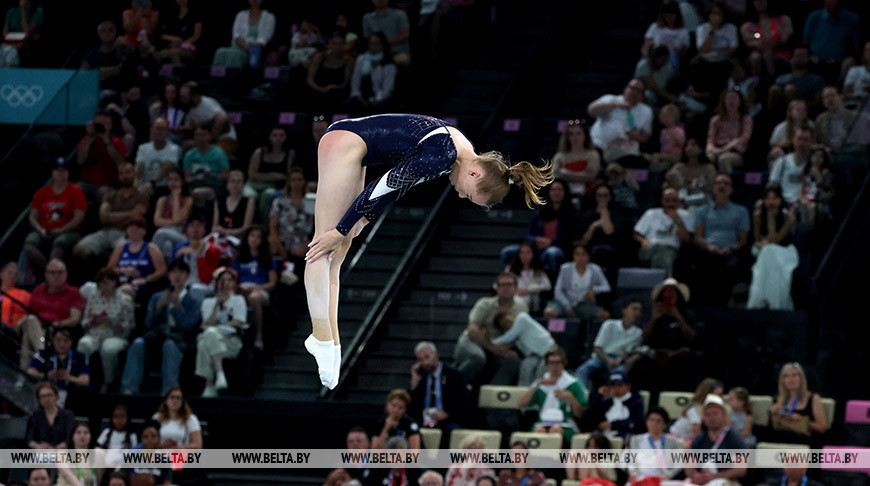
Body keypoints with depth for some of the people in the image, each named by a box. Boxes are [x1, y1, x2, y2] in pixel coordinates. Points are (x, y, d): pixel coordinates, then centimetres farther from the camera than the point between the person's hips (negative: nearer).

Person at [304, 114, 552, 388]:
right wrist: (340, 232, -13)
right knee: (325, 245, -13)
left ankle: (328, 340, 3)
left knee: (337, 253, 5)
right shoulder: (442, 157, -23)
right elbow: (383, 186, -20)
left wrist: (363, 219, 10)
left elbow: (400, 184, 14)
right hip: (346, 141, -10)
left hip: (349, 145, 10)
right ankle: (323, 338, -18)